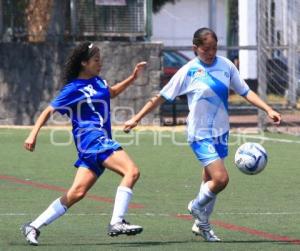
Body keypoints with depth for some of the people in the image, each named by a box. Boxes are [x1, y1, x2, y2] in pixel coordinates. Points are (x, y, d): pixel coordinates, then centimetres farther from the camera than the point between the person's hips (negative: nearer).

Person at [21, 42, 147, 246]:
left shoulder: (97, 82, 18)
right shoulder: (74, 89, -6)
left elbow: (111, 93, 40)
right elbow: (49, 111, -4)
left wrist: (132, 78, 29)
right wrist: (33, 134, -12)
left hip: (101, 141, 9)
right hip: (91, 138, -9)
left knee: (77, 192, 3)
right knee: (132, 171, -23)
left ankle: (34, 226, 8)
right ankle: (117, 223, -27)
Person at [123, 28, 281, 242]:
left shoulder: (226, 65, 0)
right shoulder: (189, 71, -10)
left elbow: (245, 92, 8)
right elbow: (161, 97, -4)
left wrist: (268, 110, -4)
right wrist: (136, 119, -3)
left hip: (220, 132, 5)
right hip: (200, 134, -5)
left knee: (210, 180, 13)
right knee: (221, 179, -16)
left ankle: (201, 223, 31)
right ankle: (197, 207, 12)